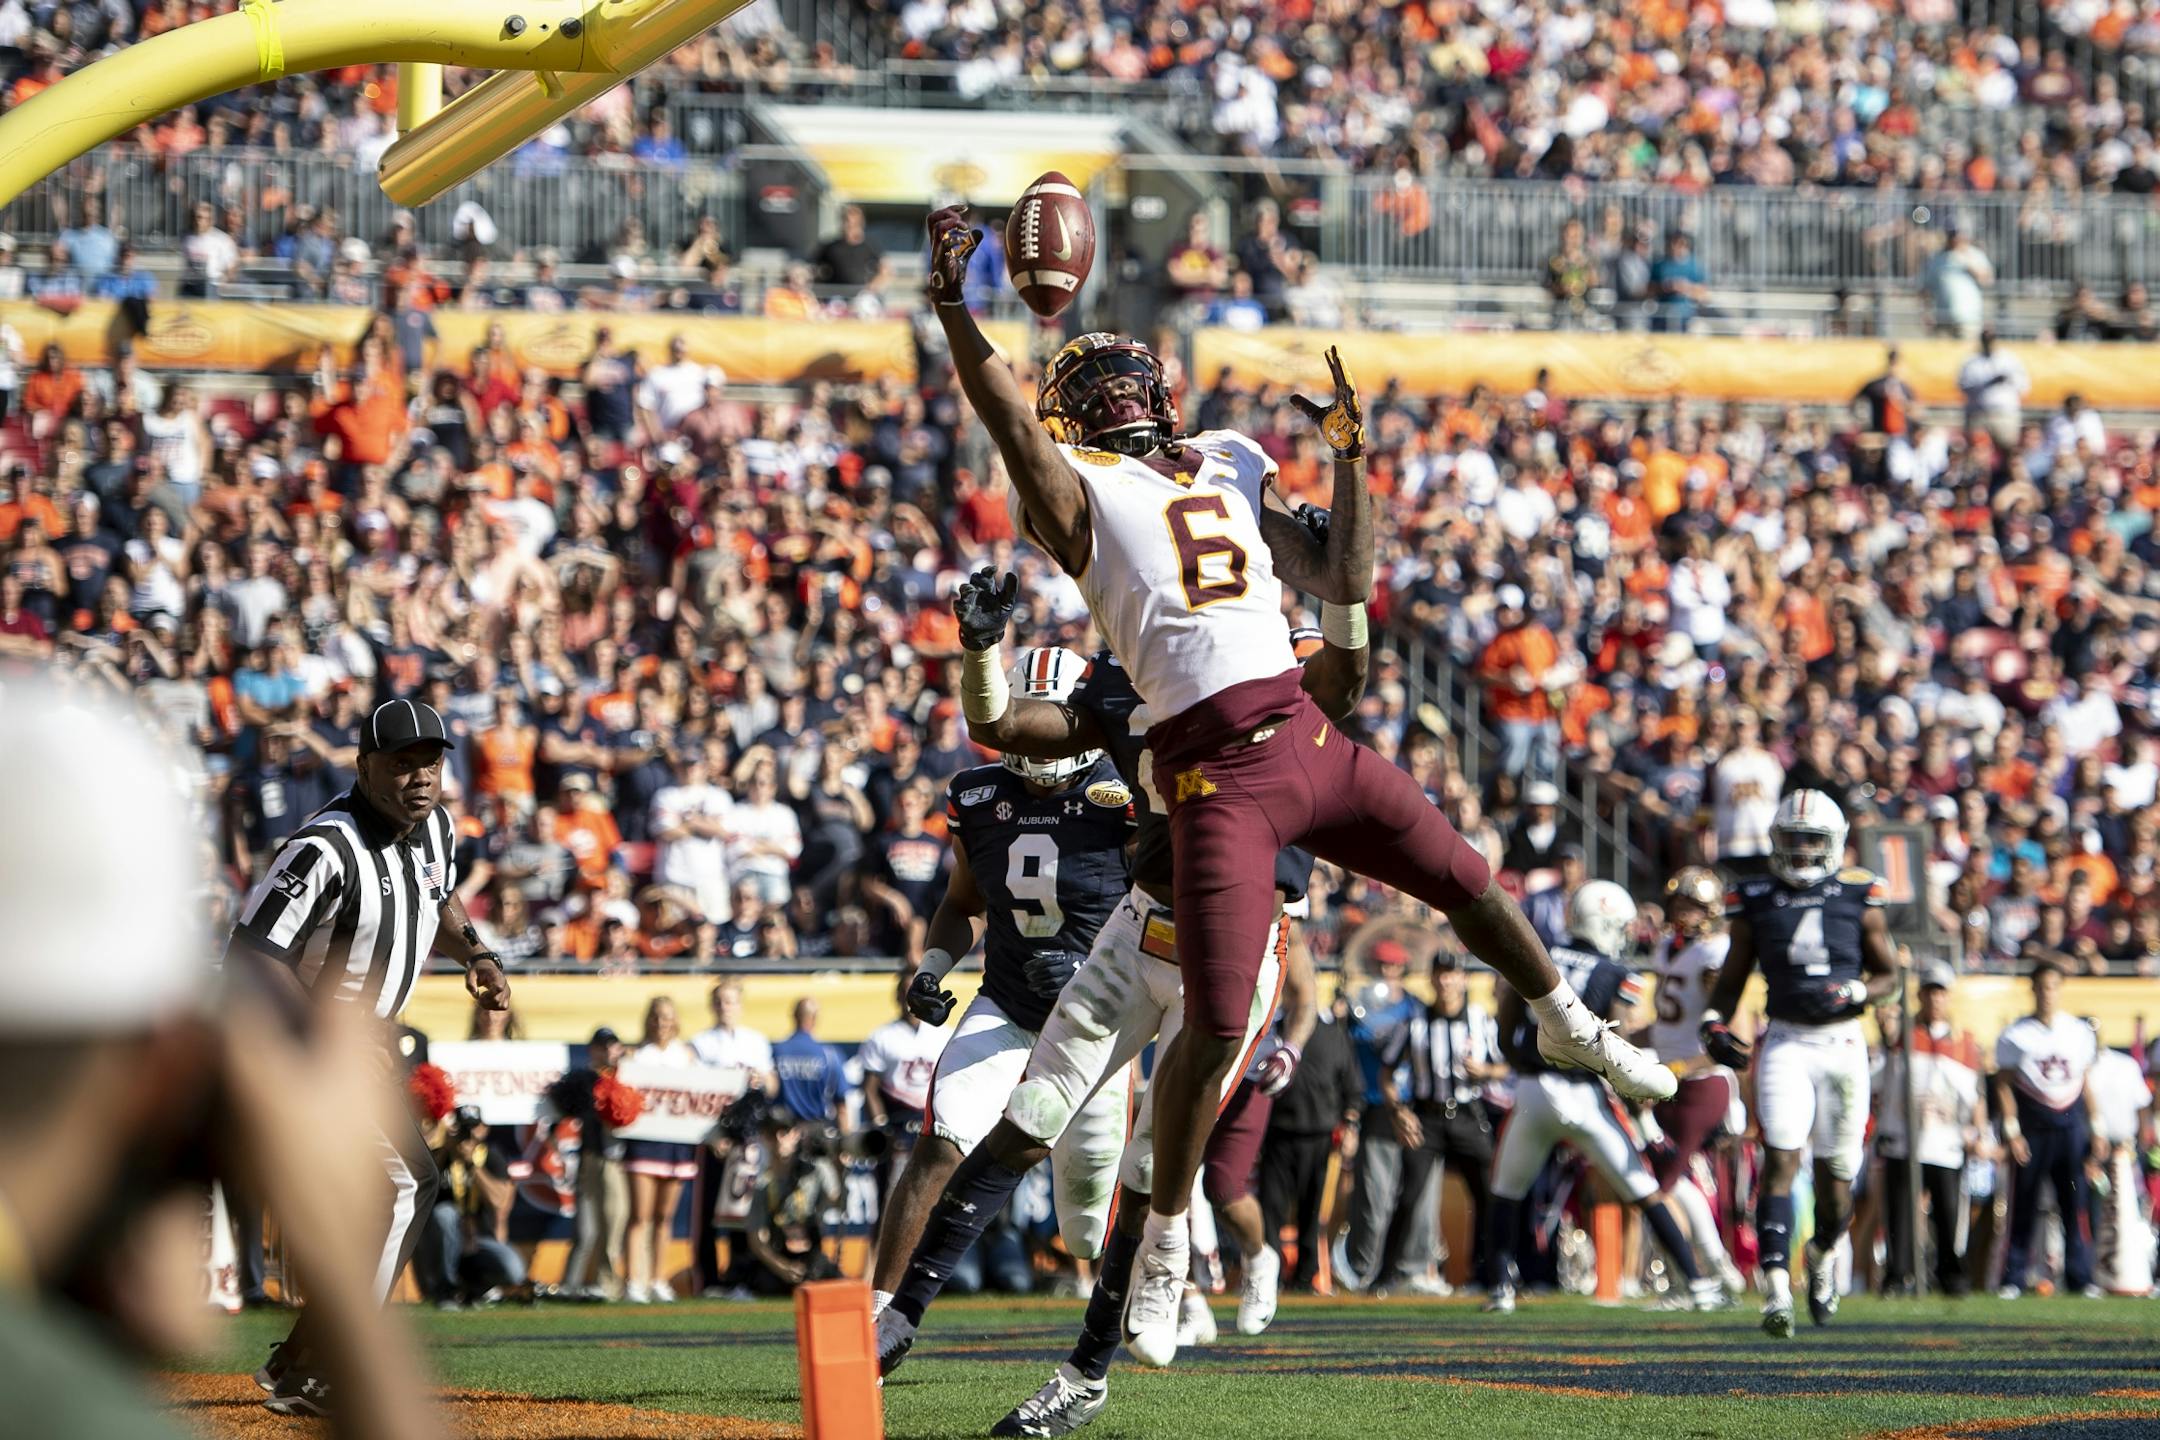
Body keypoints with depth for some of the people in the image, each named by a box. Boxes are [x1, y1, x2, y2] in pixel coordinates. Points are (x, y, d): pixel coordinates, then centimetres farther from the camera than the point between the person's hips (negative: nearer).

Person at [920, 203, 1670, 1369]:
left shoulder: (1229, 475, 20)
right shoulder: (1078, 493, 2)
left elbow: (1343, 585, 19)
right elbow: (1008, 416, -18)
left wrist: (1349, 459, 10)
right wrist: (951, 306, -33)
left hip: (1308, 738, 6)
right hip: (1214, 777, -6)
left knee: (1465, 881, 18)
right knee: (1217, 1025, -11)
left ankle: (1569, 1026, 47)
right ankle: (1165, 1243, 6)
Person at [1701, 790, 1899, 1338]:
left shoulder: (1859, 898, 3)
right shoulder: (1756, 902, 5)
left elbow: (1887, 973, 10)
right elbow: (1733, 977, 15)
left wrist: (1852, 994, -10)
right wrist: (1714, 1021, -2)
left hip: (1842, 1042, 0)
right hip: (1786, 1042, 0)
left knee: (1835, 1176, 7)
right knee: (1780, 1162, -16)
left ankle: (1824, 1254, 39)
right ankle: (1776, 1292, -23)